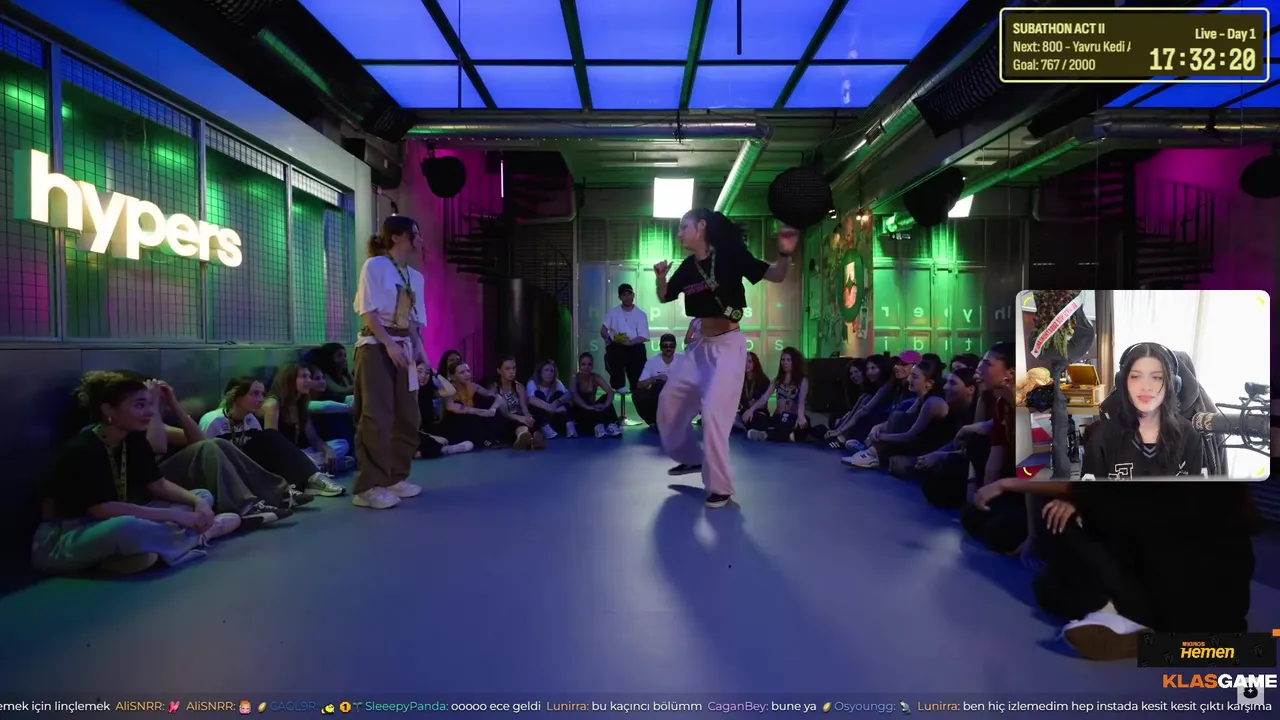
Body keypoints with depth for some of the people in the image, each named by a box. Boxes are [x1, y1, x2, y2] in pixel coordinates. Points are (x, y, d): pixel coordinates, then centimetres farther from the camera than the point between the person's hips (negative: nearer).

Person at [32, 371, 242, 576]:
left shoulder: (134, 440, 0)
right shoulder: (81, 450, -23)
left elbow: (159, 485, 5)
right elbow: (103, 510, -30)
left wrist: (198, 502, -14)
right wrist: (176, 516, -30)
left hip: (111, 523, 8)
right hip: (59, 541, -8)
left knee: (204, 496, 1)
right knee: (126, 526, -42)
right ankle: (196, 536, -17)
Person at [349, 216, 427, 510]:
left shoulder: (416, 276, 15)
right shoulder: (375, 265, -4)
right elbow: (368, 310, -11)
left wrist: (419, 348, 2)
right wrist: (389, 344, -19)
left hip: (403, 348, 7)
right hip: (376, 346, -7)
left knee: (408, 417, 8)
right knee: (377, 417, -10)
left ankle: (396, 478, 19)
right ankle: (369, 486, -5)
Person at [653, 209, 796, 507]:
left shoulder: (731, 255, -12)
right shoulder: (687, 268, 4)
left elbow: (775, 276, -12)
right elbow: (664, 298, 15)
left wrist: (785, 255, -33)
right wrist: (660, 279, -6)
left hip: (729, 345, -8)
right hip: (702, 346, 8)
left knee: (713, 412, -14)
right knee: (669, 401, 15)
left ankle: (720, 488, 1)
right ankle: (692, 458, 37)